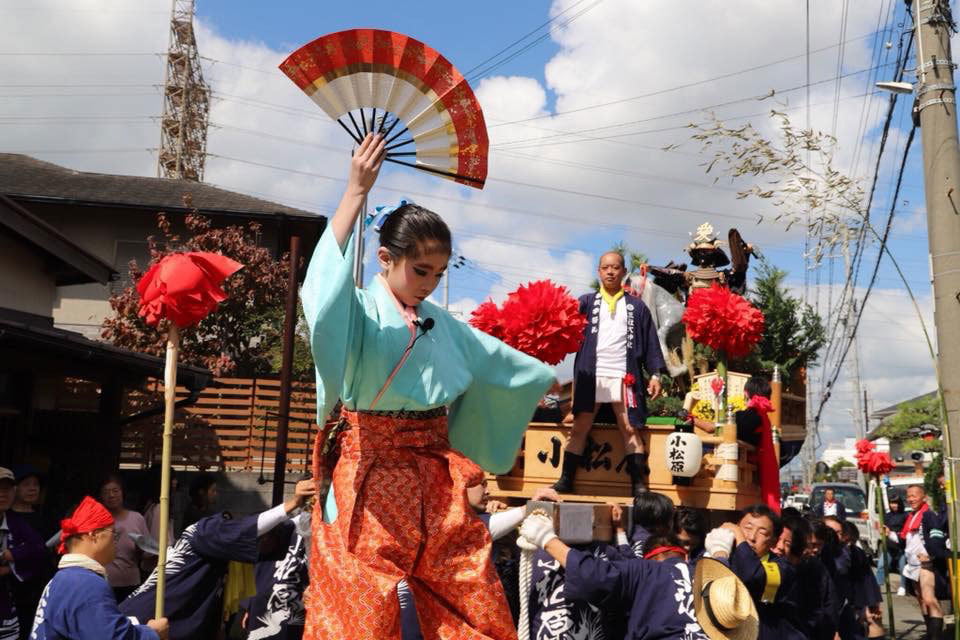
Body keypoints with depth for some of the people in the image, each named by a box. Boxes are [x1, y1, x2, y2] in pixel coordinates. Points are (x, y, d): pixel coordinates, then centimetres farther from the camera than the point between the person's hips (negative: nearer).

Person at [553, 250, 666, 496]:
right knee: (579, 428, 1)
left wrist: (655, 374, 1)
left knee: (630, 429, -2)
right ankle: (566, 480, 6)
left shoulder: (637, 306, 12)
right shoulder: (586, 302, 12)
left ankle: (639, 484, 1)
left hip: (624, 376, 0)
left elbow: (650, 342, 10)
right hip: (591, 375, 0)